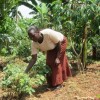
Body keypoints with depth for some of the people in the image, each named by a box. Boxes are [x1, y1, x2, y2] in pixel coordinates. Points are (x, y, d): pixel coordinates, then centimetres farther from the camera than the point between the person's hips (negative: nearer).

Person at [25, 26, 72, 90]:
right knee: (49, 62, 0)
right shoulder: (34, 44, -25)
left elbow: (59, 43, -26)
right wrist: (26, 71, -28)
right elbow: (34, 59, -21)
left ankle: (58, 83, 4)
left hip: (61, 42, -5)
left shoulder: (49, 33, -42)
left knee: (57, 63, -11)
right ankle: (52, 83, 18)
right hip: (52, 47, 5)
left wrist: (57, 58, -23)